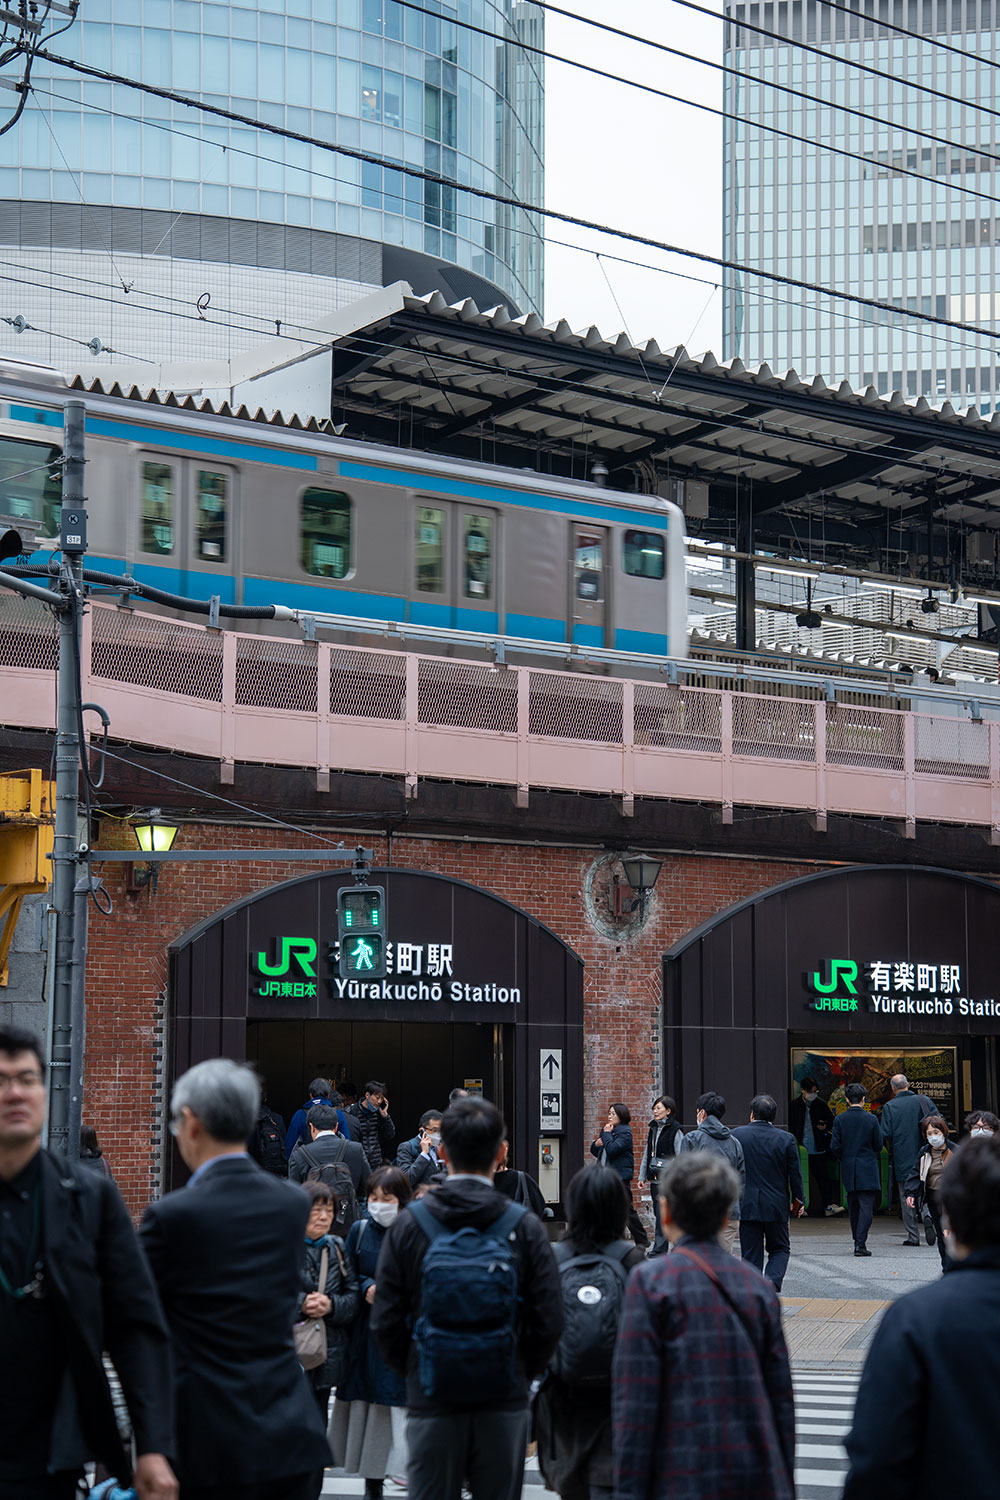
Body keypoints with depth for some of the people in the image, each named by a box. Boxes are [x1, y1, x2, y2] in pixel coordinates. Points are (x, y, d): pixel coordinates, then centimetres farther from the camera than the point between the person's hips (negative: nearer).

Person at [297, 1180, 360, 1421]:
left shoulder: (336, 1248, 11)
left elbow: (354, 1296, 7)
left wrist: (331, 1305, -13)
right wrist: (300, 1304, -20)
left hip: (327, 1357, 5)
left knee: (318, 1427, 9)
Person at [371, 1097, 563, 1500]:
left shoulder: (408, 1225, -4)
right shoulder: (525, 1227, -4)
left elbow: (385, 1321, -3)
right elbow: (549, 1322, -4)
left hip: (433, 1402, 0)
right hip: (505, 1402, 0)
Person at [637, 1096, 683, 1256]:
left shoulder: (675, 1130, -7)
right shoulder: (653, 1129, 14)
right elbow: (647, 1154, 19)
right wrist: (642, 1176, 16)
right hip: (655, 1178, 7)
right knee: (657, 1214, 6)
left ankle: (659, 1248, -6)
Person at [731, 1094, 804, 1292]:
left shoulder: (736, 1135, -5)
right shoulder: (786, 1139, -5)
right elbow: (795, 1174, -1)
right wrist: (798, 1201, 14)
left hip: (746, 1205, 0)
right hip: (776, 1206, 0)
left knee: (751, 1255, 7)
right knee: (779, 1249, 15)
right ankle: (772, 1281, -11)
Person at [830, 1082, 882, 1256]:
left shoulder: (840, 1119, -4)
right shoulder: (871, 1119, -8)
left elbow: (834, 1146, -4)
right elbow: (878, 1145, -2)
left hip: (848, 1169, 3)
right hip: (867, 1170, -3)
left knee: (853, 1206, 15)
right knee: (866, 1205, -3)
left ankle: (857, 1240, 24)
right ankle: (860, 1243, -13)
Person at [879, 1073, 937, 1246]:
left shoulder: (889, 1107, -6)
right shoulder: (924, 1101, 2)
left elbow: (885, 1135, -9)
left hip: (902, 1159, -2)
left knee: (906, 1196, 5)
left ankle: (912, 1236, 5)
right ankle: (927, 1215, -18)